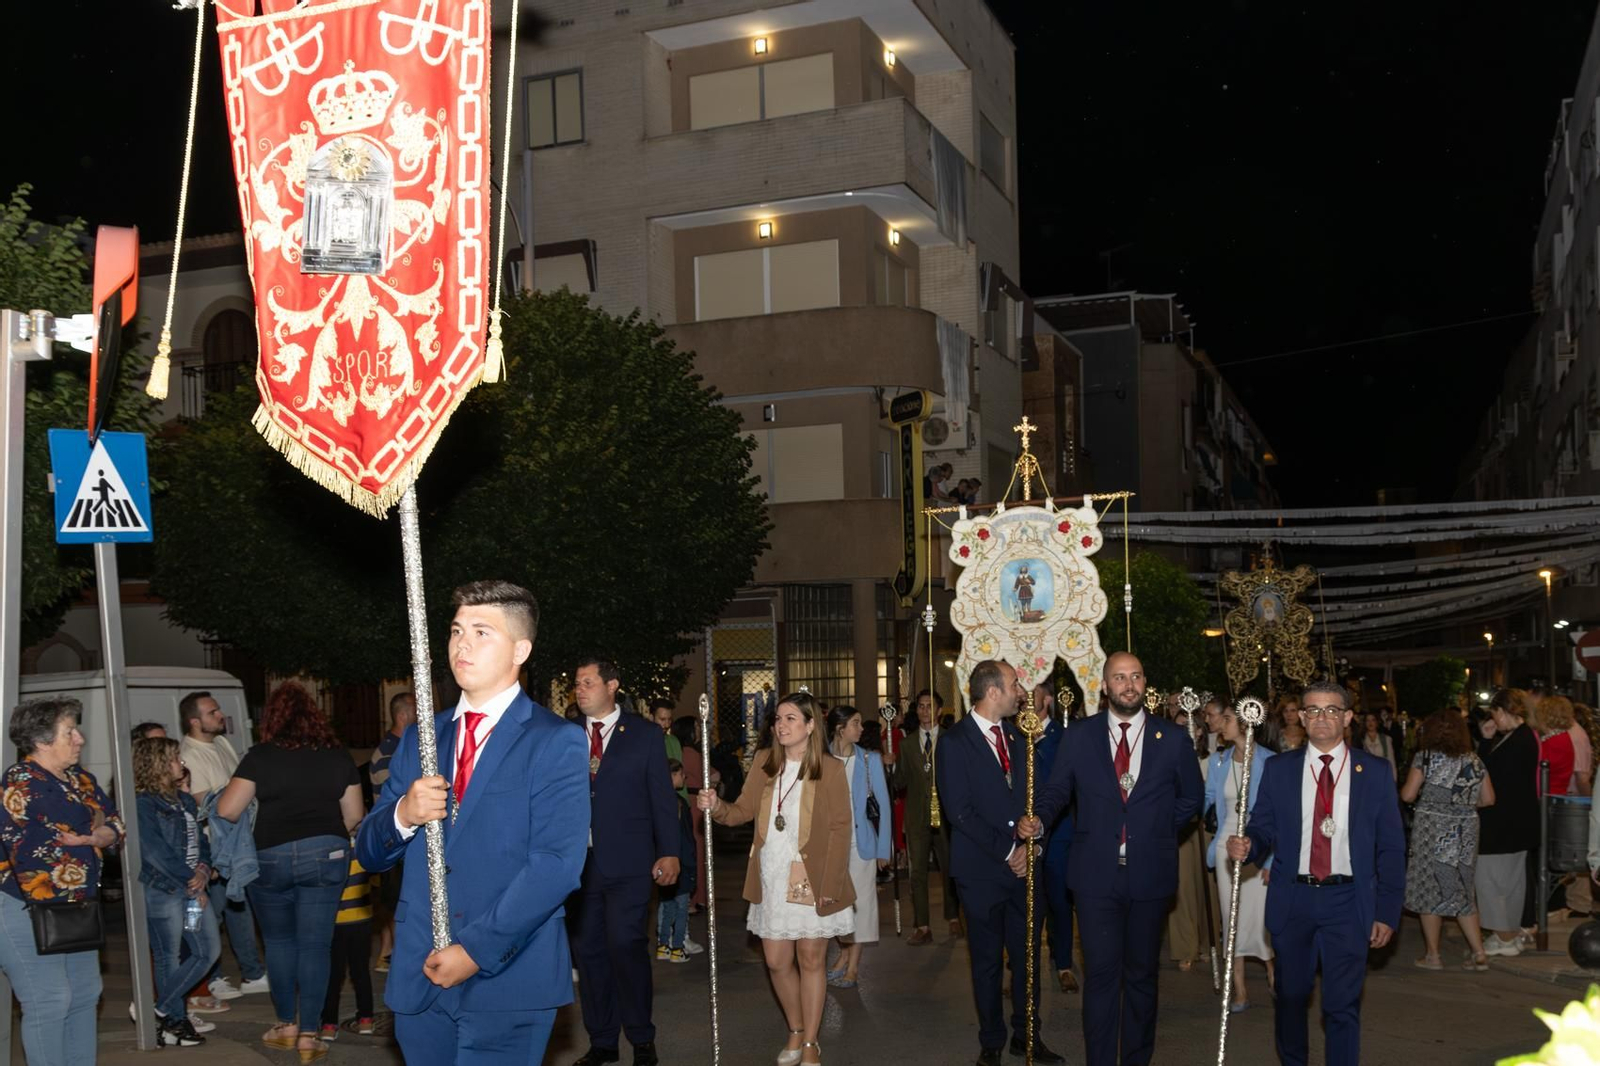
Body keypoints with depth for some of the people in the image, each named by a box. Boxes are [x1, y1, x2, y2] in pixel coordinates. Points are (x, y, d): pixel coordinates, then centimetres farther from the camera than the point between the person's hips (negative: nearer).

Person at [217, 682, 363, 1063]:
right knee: (315, 946, 5)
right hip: (326, 855, 1)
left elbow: (227, 811, -4)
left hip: (271, 857, 0)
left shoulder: (260, 756, -3)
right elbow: (353, 816, 6)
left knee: (279, 942, 18)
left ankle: (286, 1025, 24)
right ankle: (309, 1035, 7)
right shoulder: (338, 755, 3)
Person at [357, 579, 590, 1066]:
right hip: (419, 979, 5)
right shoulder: (417, 740, 12)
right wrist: (402, 816, -11)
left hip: (508, 984, -5)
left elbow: (556, 863, -14)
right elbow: (370, 854, 11)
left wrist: (477, 949, -17)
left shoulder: (556, 742, -5)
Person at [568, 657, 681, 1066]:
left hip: (627, 863, -3)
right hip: (579, 861, 3)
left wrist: (669, 852, -5)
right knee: (588, 952, 8)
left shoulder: (645, 735, 3)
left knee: (626, 947, -7)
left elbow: (662, 797, 2)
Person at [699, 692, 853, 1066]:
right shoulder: (763, 761, 5)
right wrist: (717, 807, -16)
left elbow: (840, 830, -7)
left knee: (811, 959, 5)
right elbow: (744, 810, 6)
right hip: (771, 879, 4)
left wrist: (830, 884, -12)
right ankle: (795, 1031, 30)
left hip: (812, 879, -4)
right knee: (777, 961, 8)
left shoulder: (831, 769, -7)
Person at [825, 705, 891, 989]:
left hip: (861, 839, -1)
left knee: (860, 899, 0)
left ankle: (852, 966, 8)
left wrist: (883, 849, -4)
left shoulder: (869, 760, 0)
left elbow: (882, 804, 1)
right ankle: (846, 953, 25)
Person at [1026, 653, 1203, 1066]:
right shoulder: (1078, 737, 0)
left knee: (1141, 974, 13)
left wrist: (1158, 833, 4)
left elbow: (1191, 798, 12)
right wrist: (1039, 817, -13)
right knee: (1100, 974, 1)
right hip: (1096, 874, -1)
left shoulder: (1173, 739, 1)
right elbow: (1056, 791, 6)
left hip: (1150, 875, 1)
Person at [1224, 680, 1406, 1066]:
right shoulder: (1278, 769, 5)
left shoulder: (1375, 772, 1)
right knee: (1290, 997, 13)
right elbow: (1263, 830, 7)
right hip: (1292, 900, 2)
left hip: (1347, 903, -2)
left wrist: (1387, 912, -2)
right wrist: (1246, 846, -17)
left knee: (1342, 1004, -3)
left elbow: (1391, 848, 2)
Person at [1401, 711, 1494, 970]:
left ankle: (1432, 955, 10)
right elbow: (1488, 799, 8)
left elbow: (1407, 795, -10)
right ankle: (1479, 953, 11)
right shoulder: (1474, 761, 5)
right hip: (1466, 832, 4)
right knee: (1461, 892, 14)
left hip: (1433, 831, -4)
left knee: (1430, 890, 6)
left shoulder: (1425, 758, -7)